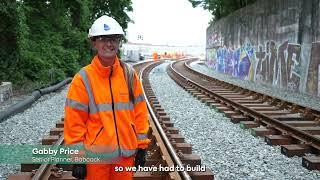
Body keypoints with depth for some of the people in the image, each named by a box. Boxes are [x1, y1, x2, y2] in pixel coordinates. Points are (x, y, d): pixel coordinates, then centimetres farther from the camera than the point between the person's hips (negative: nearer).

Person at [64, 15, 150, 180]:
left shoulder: (130, 75, 1)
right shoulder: (83, 78, -8)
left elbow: (140, 112, 5)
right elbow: (74, 121, -7)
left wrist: (142, 146, 5)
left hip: (126, 153, 3)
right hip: (95, 156, -2)